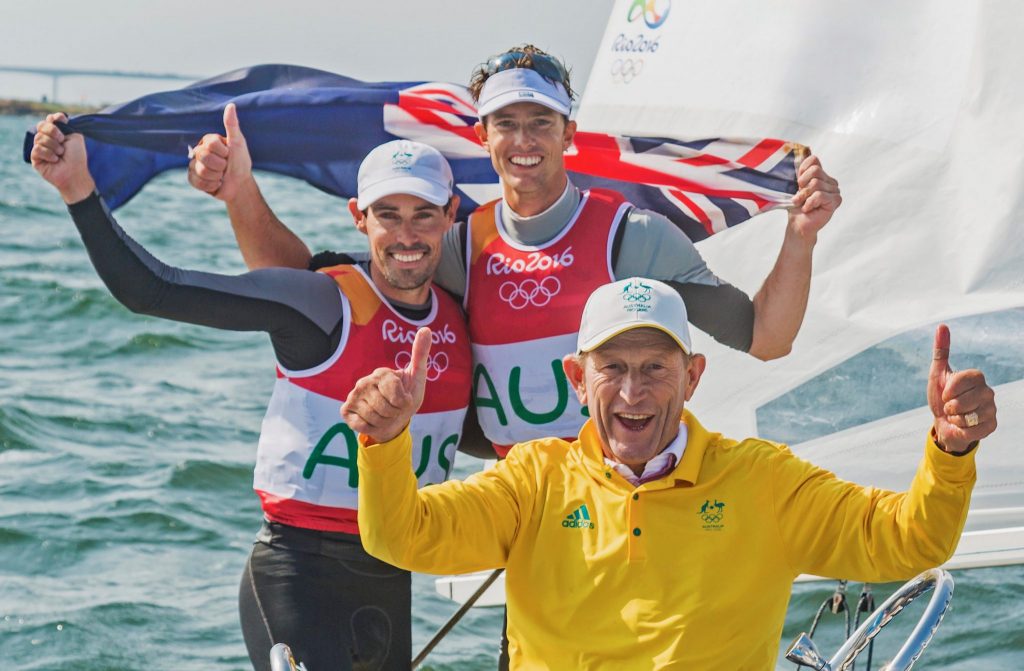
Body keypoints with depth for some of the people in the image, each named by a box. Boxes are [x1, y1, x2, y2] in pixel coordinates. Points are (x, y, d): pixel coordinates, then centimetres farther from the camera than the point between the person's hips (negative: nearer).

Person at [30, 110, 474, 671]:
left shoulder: (456, 320, 5)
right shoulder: (324, 303, -14)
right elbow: (150, 290, -19)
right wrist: (80, 192, -25)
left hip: (392, 580, 7)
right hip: (299, 575, -7)